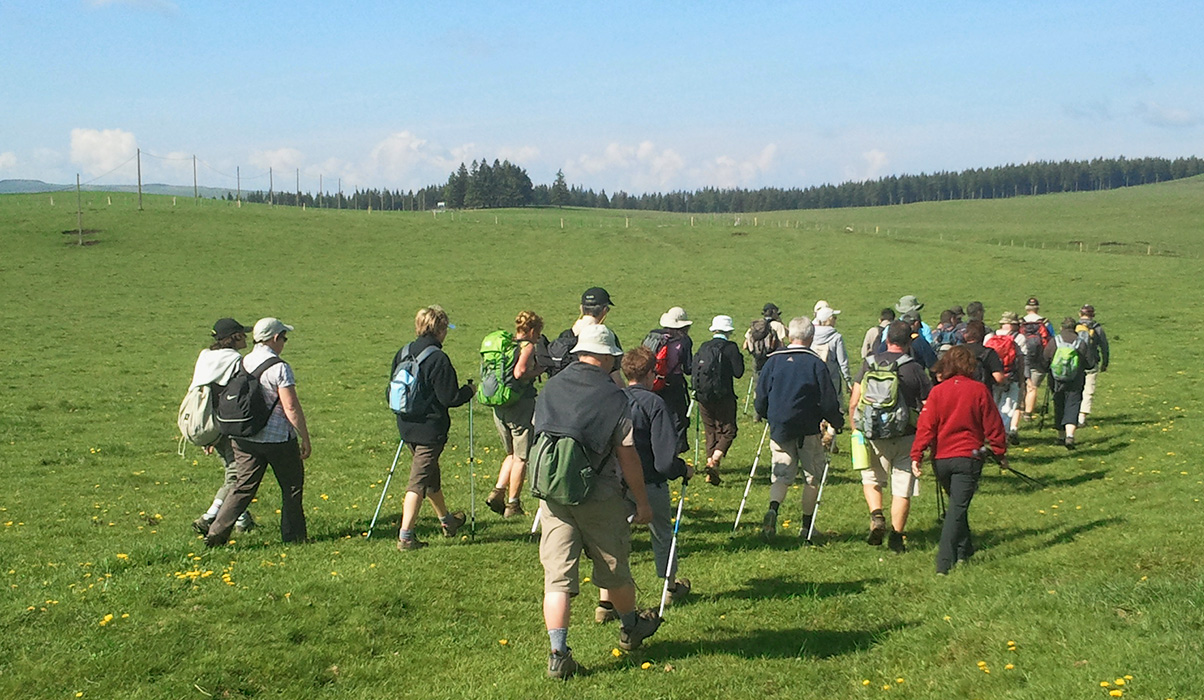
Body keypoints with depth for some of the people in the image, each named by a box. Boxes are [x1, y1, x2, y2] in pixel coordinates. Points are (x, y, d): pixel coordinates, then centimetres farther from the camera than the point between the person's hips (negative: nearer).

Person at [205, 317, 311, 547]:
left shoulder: (241, 364, 6)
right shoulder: (279, 368, -15)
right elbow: (291, 409, -17)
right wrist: (305, 439, -8)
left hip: (244, 439, 6)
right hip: (278, 439, -6)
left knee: (243, 487, 10)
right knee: (292, 487, 10)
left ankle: (216, 533, 0)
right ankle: (293, 536, 16)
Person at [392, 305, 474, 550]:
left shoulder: (403, 353, 3)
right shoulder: (438, 359, -19)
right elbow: (450, 398, -18)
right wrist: (469, 390, 0)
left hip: (407, 427, 8)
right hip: (430, 429, -8)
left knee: (431, 474, 23)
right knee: (419, 481, -3)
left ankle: (447, 521, 41)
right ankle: (405, 536, -5)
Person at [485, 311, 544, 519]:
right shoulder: (527, 347, -10)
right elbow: (520, 372, -26)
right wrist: (537, 371, -8)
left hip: (498, 407, 7)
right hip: (520, 406, -7)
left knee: (513, 454, 21)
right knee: (521, 457, 4)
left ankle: (498, 492, 6)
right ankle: (512, 504, 7)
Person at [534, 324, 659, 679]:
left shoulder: (550, 389, 4)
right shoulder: (612, 396, -11)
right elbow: (627, 455, -11)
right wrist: (642, 502, -1)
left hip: (552, 495, 3)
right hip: (599, 497, -3)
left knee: (557, 577, 3)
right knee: (614, 569, 17)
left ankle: (558, 654, -3)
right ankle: (630, 628, 38)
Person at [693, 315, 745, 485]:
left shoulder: (703, 348, 9)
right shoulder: (730, 347, -6)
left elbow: (694, 369, 8)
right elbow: (738, 372, -8)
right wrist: (739, 358, 7)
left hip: (703, 398, 5)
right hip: (723, 397, -5)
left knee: (711, 433, 13)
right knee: (728, 431, 3)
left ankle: (711, 467, 11)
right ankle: (714, 461, -17)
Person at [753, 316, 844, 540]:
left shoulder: (774, 361, 1)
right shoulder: (816, 364, -9)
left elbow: (761, 396, 5)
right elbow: (828, 402, -6)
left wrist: (765, 415, 26)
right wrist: (838, 422, 12)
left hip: (779, 429, 3)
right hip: (808, 430, -3)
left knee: (782, 474, 9)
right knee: (813, 475, 12)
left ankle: (773, 509, -19)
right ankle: (807, 525, 16)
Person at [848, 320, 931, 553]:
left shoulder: (869, 364, -1)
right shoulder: (915, 369, -5)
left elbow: (853, 403, -2)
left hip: (875, 436, 1)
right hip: (906, 437, -1)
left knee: (871, 478, 22)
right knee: (902, 489, 8)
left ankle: (876, 516, 1)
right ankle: (896, 537, 9)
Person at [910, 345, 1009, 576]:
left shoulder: (937, 392, -2)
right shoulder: (979, 390, -5)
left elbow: (926, 426, -6)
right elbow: (993, 426, 1)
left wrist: (917, 455, -4)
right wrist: (1001, 453, 11)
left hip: (941, 459, 3)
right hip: (968, 457, -3)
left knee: (957, 504, 22)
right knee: (957, 508, -4)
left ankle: (964, 550, 33)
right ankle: (944, 563, -12)